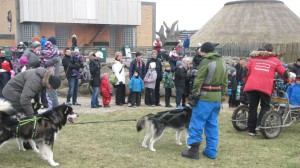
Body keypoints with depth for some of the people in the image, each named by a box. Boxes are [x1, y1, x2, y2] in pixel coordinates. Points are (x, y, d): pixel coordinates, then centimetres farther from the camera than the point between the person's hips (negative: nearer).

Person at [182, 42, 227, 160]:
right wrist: (221, 96, 18)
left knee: (197, 123, 0)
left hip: (205, 98, -7)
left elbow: (198, 81, -15)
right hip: (217, 98, 8)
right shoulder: (223, 63, 12)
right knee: (212, 124, 13)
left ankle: (194, 150, 1)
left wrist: (194, 96, -10)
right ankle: (211, 152, 16)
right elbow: (224, 82, 14)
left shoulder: (206, 62, -12)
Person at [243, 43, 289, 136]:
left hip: (252, 85, 2)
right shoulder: (275, 60, 13)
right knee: (265, 106, 13)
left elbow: (246, 70, 11)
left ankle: (251, 129, 12)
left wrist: (246, 81, 22)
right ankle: (259, 124, -5)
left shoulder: (254, 58, 19)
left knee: (252, 107, 10)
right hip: (265, 87, -2)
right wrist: (286, 79, 31)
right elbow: (284, 74, 11)